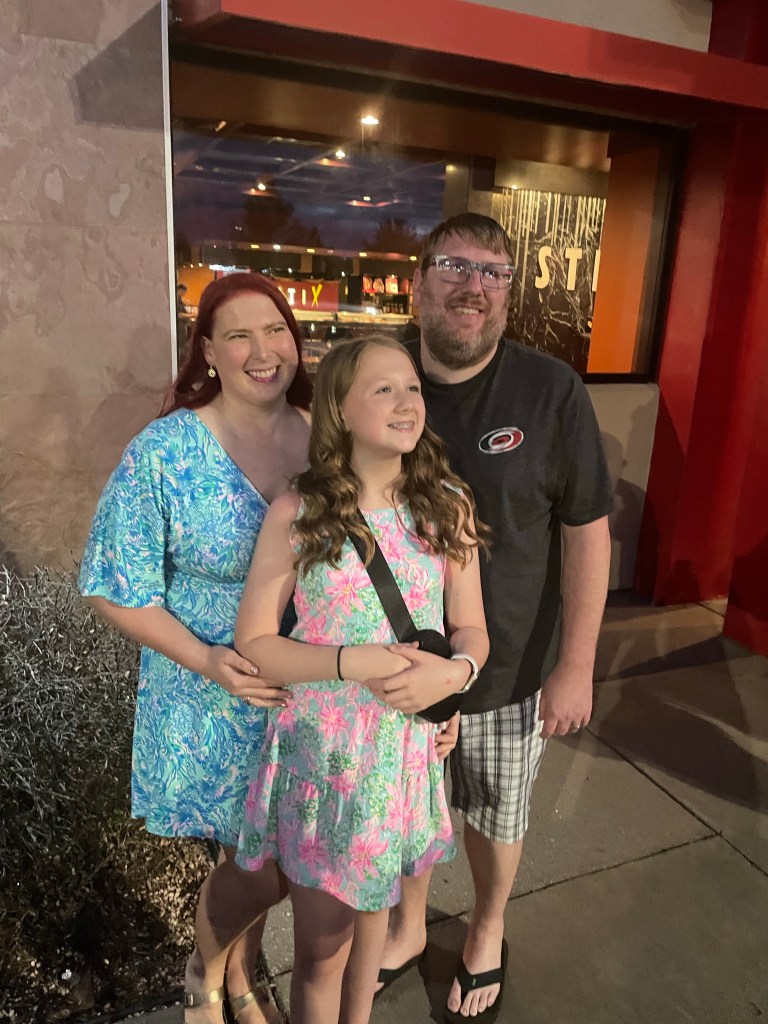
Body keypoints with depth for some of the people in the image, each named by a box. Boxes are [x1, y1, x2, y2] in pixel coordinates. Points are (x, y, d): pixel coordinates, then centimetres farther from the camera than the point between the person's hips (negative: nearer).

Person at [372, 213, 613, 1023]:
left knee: (495, 817, 21)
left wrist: (576, 665, -10)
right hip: (396, 658, 3)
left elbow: (586, 531, -10)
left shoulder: (550, 391, -15)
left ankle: (487, 937, 52)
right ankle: (407, 926, 53)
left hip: (506, 668, -2)